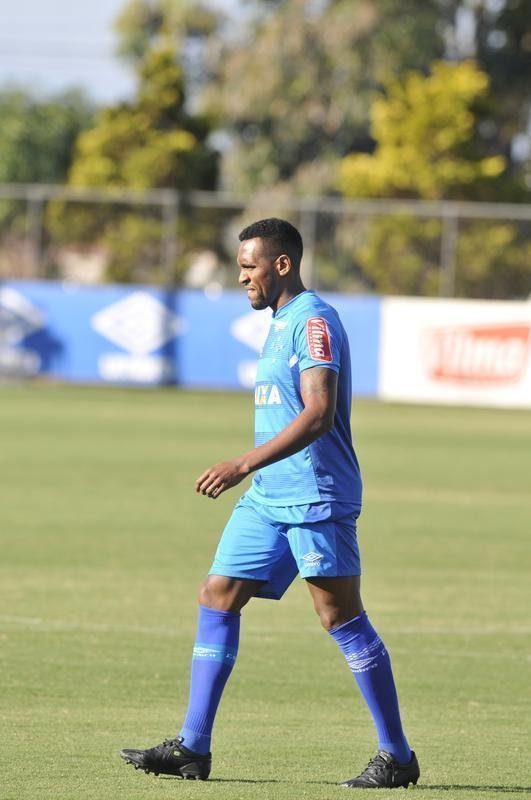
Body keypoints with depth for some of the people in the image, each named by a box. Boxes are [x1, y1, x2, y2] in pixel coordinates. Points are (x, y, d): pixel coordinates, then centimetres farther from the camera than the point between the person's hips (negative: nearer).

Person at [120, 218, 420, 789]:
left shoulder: (314, 320, -12)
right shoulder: (280, 323, 18)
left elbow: (319, 413, -23)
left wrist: (244, 465, -27)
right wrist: (249, 472, 27)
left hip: (316, 497, -10)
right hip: (268, 498, 10)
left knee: (343, 619, -7)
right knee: (216, 599, 4)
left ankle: (397, 757, -1)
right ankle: (192, 748, 5)